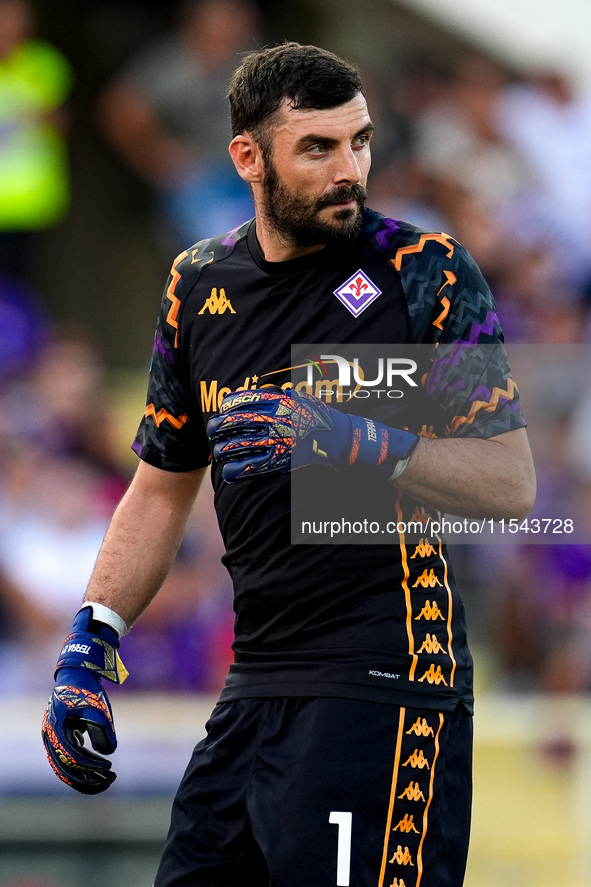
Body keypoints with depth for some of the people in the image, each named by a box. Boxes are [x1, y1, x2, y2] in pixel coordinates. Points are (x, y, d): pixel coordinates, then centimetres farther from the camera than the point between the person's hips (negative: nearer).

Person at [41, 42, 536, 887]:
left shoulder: (426, 271, -4)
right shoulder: (200, 286, 12)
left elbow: (511, 483, -8)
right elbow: (162, 488, 21)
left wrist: (352, 443, -20)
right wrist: (91, 644, 11)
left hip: (385, 687, -6)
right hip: (257, 685, 6)